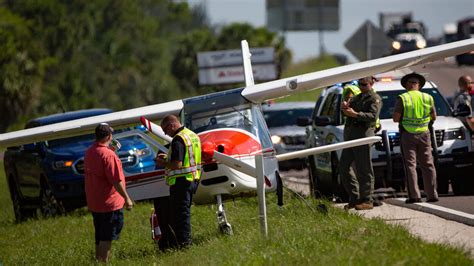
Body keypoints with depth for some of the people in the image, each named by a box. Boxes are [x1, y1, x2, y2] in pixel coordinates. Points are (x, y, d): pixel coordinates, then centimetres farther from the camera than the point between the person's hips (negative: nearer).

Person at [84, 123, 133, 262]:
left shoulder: (89, 152, 5)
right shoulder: (108, 155, -21)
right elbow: (116, 181, -23)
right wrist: (127, 198, -13)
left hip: (94, 203, 8)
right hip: (108, 203, -8)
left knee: (100, 237, 19)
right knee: (107, 238, -2)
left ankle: (98, 260, 26)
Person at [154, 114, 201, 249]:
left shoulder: (178, 140, -18)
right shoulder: (192, 135, 13)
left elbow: (177, 164, -24)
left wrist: (163, 163, -8)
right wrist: (168, 157, 18)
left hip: (181, 180, -10)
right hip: (193, 179, 10)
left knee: (180, 212, -3)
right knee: (184, 211, 17)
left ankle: (183, 242, -2)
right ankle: (185, 241, 22)